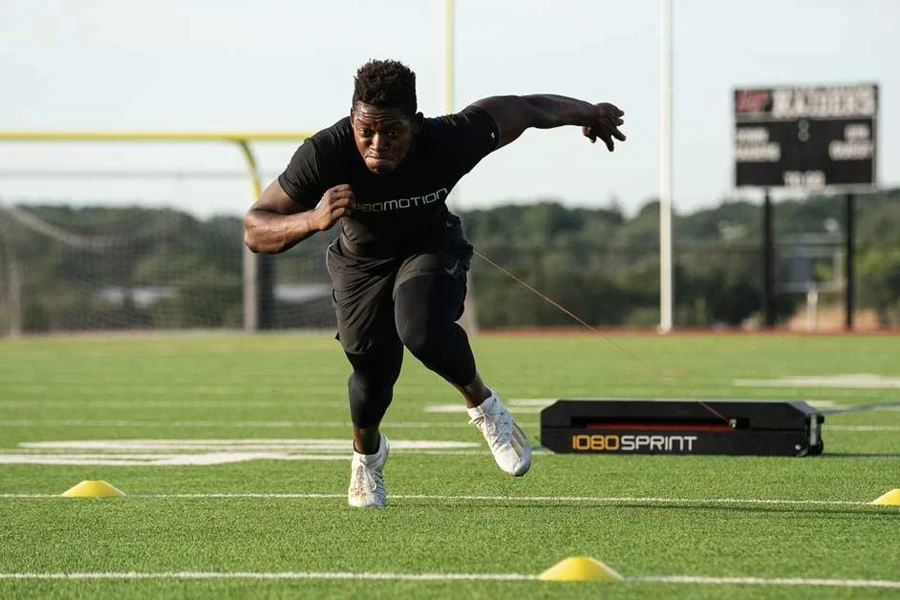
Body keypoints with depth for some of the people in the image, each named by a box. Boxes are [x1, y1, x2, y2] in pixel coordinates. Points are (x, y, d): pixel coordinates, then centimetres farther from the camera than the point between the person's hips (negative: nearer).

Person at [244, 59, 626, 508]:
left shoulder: (448, 142, -35)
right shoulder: (324, 155, -36)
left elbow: (521, 110, -15)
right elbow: (255, 231, -32)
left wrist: (588, 112, 4)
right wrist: (312, 220, -54)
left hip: (431, 247, -1)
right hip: (362, 262, 1)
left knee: (423, 332, -30)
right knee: (373, 374, 5)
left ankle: (482, 405, 2)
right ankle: (367, 453, 41)